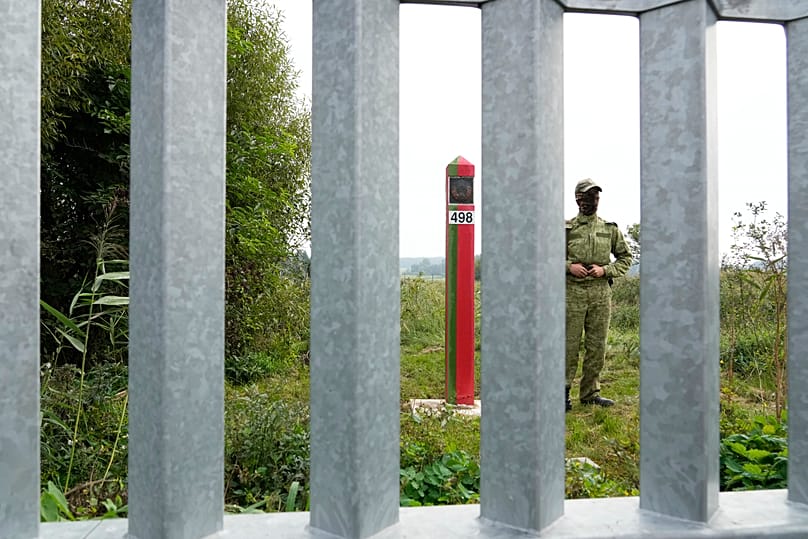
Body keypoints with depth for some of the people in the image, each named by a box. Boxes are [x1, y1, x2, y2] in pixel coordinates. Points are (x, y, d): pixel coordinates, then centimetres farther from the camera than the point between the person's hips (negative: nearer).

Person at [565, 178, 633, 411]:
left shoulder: (610, 229, 12)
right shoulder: (566, 228, 4)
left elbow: (626, 257, 15)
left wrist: (605, 270, -2)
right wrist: (569, 266, -11)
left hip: (601, 293, 3)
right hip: (572, 292, -3)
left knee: (597, 346, 7)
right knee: (569, 344, -2)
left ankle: (590, 393, 18)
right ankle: (563, 391, 8)